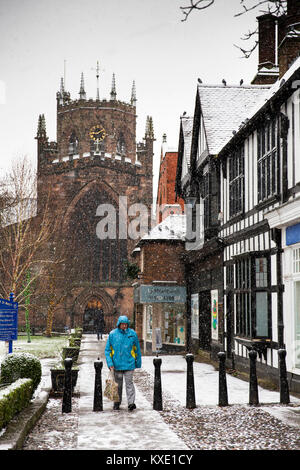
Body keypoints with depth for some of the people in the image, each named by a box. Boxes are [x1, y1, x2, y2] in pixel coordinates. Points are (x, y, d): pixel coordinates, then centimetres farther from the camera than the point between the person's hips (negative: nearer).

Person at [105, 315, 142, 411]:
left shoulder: (132, 334, 1)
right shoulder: (112, 334, -1)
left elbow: (137, 349, 9)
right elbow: (107, 350, 3)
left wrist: (138, 363, 10)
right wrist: (110, 363, -6)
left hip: (129, 364, -1)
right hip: (116, 364, 1)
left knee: (129, 383, -7)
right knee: (118, 384, 10)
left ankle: (131, 402, -9)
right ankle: (117, 402, 21)